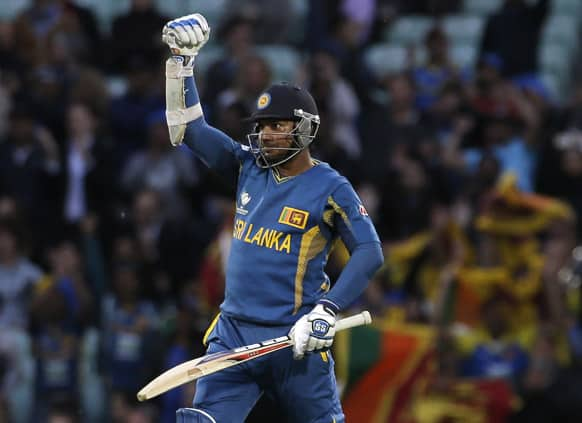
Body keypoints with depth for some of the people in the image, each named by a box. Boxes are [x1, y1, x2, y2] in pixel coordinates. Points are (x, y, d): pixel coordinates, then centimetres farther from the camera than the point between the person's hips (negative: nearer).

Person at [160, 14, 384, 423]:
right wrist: (182, 59, 5)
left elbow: (370, 252, -10)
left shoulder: (330, 188, -6)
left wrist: (328, 309, -20)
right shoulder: (249, 166, 9)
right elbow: (190, 128, 12)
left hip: (296, 342, -5)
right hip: (233, 334, 5)